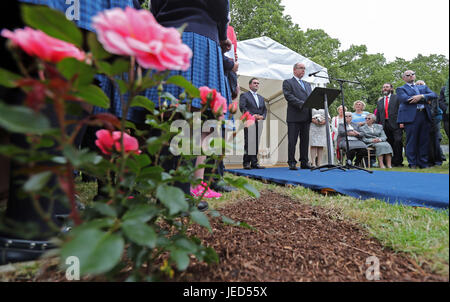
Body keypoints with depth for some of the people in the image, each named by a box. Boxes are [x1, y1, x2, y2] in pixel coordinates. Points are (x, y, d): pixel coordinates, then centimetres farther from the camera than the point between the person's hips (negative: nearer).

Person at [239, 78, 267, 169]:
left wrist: (262, 116, -1)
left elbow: (264, 109, 20)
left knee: (256, 143, 3)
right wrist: (251, 115, -16)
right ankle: (246, 163, -5)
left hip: (259, 122, 6)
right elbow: (242, 107, -6)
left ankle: (254, 163, 7)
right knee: (249, 143, -9)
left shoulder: (261, 98, 27)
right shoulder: (244, 95, 7)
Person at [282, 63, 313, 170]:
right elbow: (289, 96, -10)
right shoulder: (287, 82, 5)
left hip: (306, 117, 6)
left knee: (305, 140, 7)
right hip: (294, 117, -6)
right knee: (292, 141, -4)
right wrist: (302, 104, -19)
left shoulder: (307, 84, 26)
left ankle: (304, 162, 13)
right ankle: (292, 163, 1)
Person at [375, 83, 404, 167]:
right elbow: (378, 115, 21)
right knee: (389, 144, 1)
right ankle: (391, 162, 5)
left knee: (398, 141, -14)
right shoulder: (379, 102, 23)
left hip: (396, 124, -3)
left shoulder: (397, 98, 10)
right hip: (385, 125, 4)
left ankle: (398, 161, -8)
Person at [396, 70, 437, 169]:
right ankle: (412, 163, 2)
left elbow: (434, 95, 9)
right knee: (412, 141, -5)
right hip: (411, 116, -4)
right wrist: (425, 99, -4)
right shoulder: (401, 89, 10)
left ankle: (423, 163, 11)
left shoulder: (423, 87, 25)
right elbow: (405, 98, -10)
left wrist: (421, 96, -11)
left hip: (425, 115, 5)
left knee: (424, 141, 4)